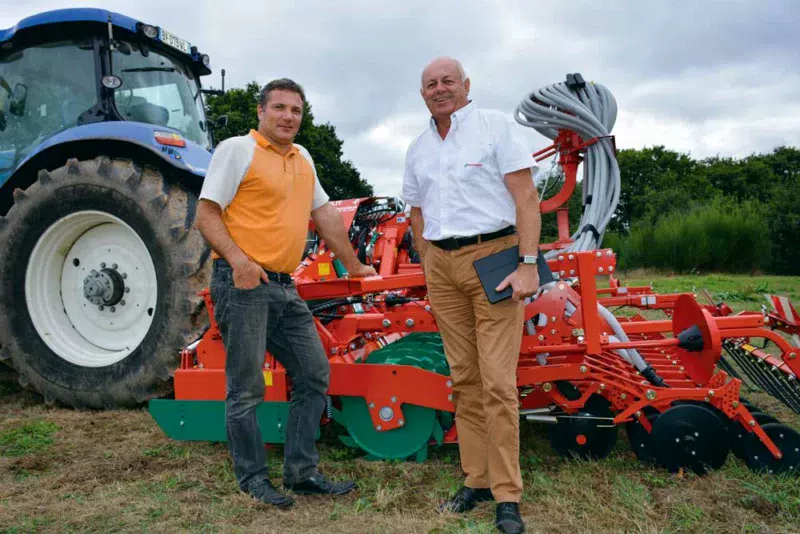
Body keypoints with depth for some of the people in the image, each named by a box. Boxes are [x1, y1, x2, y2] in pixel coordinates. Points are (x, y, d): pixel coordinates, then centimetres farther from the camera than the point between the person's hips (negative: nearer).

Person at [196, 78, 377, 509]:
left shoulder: (302, 158, 18)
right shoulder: (237, 149, -3)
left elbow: (325, 213, 24)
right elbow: (206, 215, -8)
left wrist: (353, 265, 25)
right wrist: (237, 258, -23)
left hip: (284, 288, 8)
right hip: (243, 284, -7)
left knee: (314, 376, 8)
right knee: (246, 388, 1)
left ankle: (302, 472, 19)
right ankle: (253, 479, 17)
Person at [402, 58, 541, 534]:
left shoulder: (495, 126, 0)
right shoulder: (418, 149, 16)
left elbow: (526, 196, -7)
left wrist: (528, 264, -15)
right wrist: (430, 267, 12)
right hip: (441, 266, 5)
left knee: (497, 381, -7)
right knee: (464, 378, 8)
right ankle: (477, 480, 19)